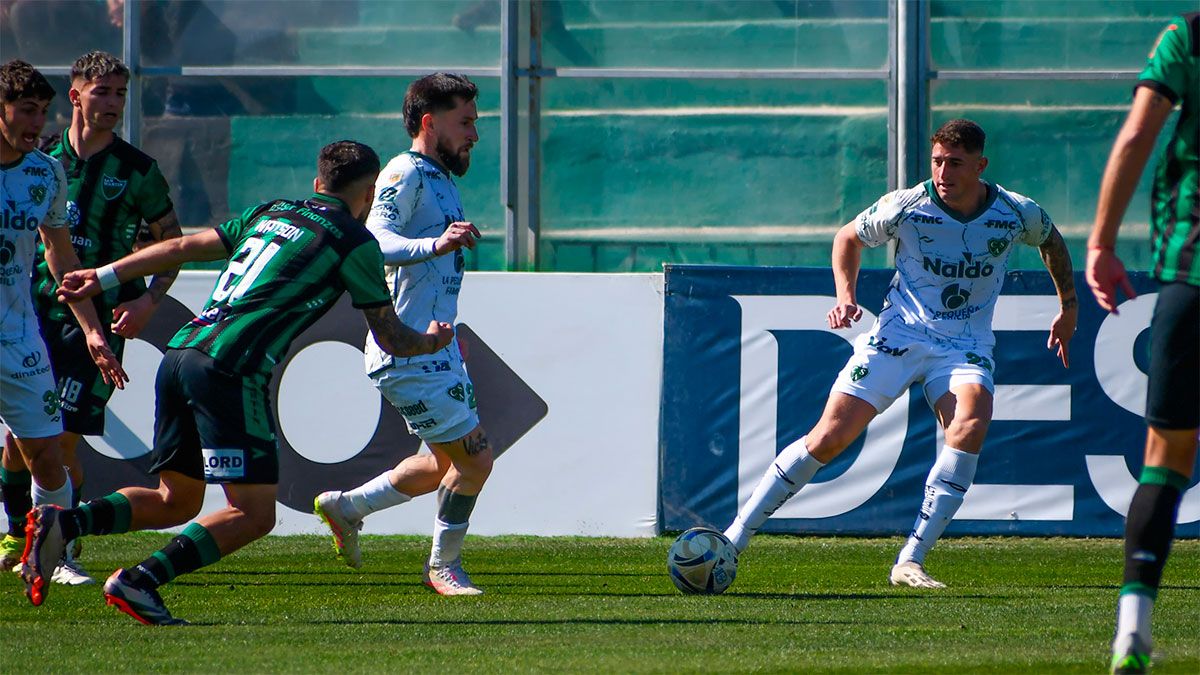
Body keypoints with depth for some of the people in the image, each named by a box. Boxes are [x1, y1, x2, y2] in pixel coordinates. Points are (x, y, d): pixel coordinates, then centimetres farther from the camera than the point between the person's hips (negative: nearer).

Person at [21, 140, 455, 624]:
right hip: (228, 368, -8)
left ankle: (62, 524, -1)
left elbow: (182, 247, 22)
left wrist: (104, 277, 28)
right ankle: (137, 583, -15)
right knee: (253, 514, -4)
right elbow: (390, 338, 12)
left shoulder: (269, 213, 23)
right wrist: (431, 342, 33)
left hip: (179, 354, 8)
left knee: (176, 502, 18)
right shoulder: (355, 242, 4)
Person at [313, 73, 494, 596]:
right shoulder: (405, 175, -13)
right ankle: (444, 565, 7)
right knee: (475, 456, -9)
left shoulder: (440, 179, 17)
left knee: (447, 464, 16)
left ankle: (346, 507, 28)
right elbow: (376, 240, -30)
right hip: (409, 354, -10)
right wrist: (435, 245, -46)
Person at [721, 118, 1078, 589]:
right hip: (899, 334, -1)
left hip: (966, 345, 1)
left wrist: (1069, 307, 22)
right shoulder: (906, 207, -10)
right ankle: (735, 537, -2)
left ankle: (910, 562, -28)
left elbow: (1052, 242, 19)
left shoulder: (1018, 214, -6)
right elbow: (849, 237, 10)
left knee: (971, 422, -31)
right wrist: (846, 298, -3)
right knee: (831, 435, -14)